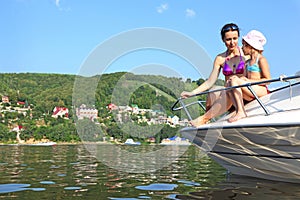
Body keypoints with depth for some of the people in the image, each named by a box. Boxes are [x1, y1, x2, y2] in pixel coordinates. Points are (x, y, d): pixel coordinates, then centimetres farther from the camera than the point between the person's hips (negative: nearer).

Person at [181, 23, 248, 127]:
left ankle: (204, 118, -30)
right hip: (228, 92, 3)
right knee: (211, 96, -30)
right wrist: (191, 93, -4)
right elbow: (210, 82, 5)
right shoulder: (220, 59, 7)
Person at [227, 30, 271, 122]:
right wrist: (242, 79, -4)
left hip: (261, 90, -7)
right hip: (250, 93, 7)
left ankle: (241, 111, -27)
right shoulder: (248, 61, 22)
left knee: (235, 80, -23)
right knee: (229, 83, -15)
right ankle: (238, 111, -27)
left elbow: (267, 80, -7)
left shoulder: (261, 60, -1)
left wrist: (248, 81, -14)